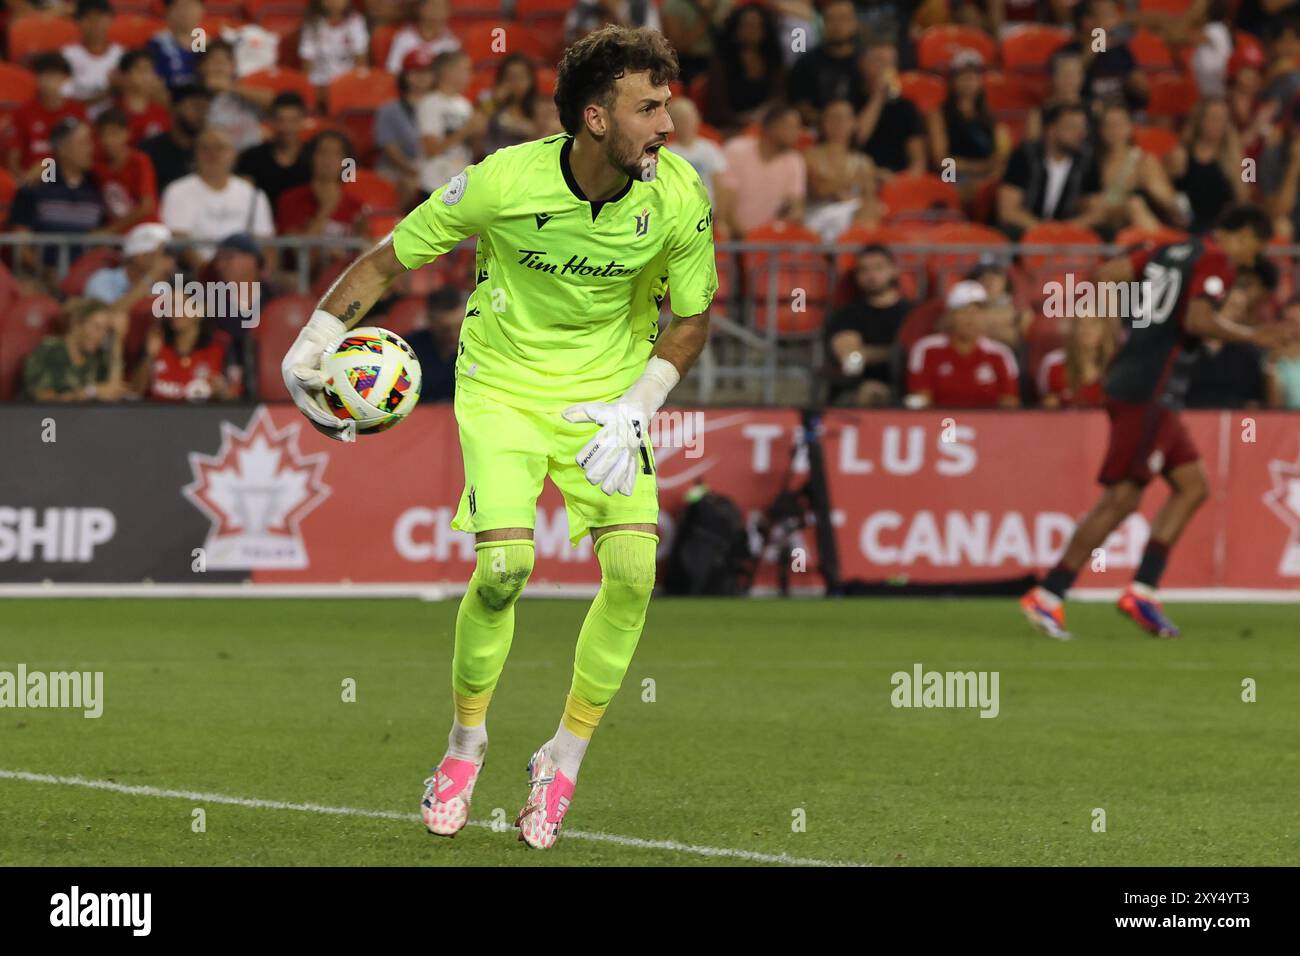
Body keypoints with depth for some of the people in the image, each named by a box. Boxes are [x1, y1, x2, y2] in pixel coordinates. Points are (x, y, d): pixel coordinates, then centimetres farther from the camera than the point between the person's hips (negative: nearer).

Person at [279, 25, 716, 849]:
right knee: (504, 565, -20)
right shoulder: (505, 183, -23)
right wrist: (314, 343, -14)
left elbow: (692, 317, 0)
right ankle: (466, 744, 7)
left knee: (633, 567, -15)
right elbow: (388, 259, -9)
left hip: (608, 387, 2)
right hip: (502, 385, -2)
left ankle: (565, 763, 4)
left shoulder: (678, 197, -16)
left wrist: (637, 405, -12)